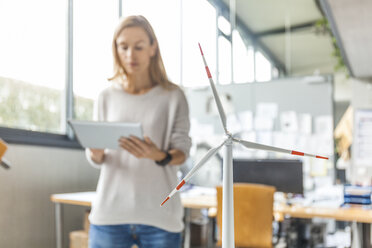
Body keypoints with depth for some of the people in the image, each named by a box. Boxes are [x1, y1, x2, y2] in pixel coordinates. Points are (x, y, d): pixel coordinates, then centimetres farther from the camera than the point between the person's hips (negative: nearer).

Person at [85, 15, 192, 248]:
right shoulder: (107, 97, 8)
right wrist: (95, 154, -13)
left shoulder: (172, 95, 1)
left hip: (159, 214, -1)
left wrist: (160, 156, -22)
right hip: (110, 212, 2)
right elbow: (97, 158, 10)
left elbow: (182, 151, -1)